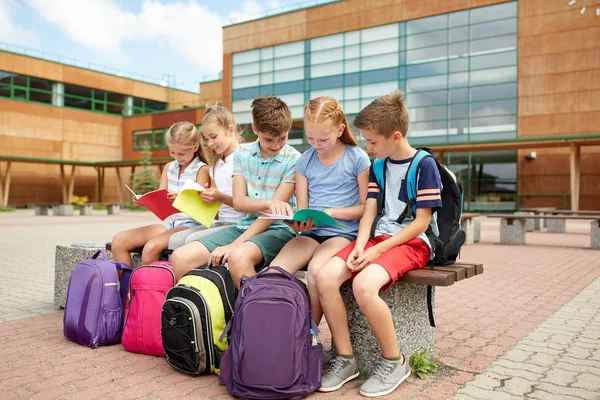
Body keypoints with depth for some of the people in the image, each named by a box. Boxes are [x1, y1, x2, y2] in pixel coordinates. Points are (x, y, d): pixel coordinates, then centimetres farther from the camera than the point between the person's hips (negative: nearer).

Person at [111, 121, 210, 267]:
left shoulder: (201, 169, -5)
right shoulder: (169, 167, 15)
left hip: (190, 224, -7)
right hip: (168, 222, 7)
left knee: (151, 247, -32)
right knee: (119, 240, -9)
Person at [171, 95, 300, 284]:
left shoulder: (294, 160, -7)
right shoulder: (242, 153, 6)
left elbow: (273, 211, -12)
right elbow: (238, 201, 0)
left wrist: (236, 244, -18)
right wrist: (268, 202, -22)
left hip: (277, 229, -5)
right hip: (244, 225, 5)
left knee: (238, 257, -38)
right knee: (181, 257, -13)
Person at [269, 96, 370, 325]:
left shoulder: (357, 158, -1)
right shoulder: (304, 161, 10)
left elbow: (366, 207, -1)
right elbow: (302, 208, 11)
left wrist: (331, 213, -14)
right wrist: (298, 221, -13)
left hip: (344, 232, -4)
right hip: (310, 232, 4)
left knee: (316, 269, -33)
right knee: (275, 269, -25)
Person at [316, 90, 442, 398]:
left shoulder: (425, 165, -6)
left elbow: (421, 222, -10)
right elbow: (369, 212, 9)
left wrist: (378, 249, -17)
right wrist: (360, 246, -10)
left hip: (412, 243, -6)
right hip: (377, 238, 6)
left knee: (363, 285, -34)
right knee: (325, 276, -20)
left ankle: (394, 361, -10)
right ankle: (345, 359, -7)